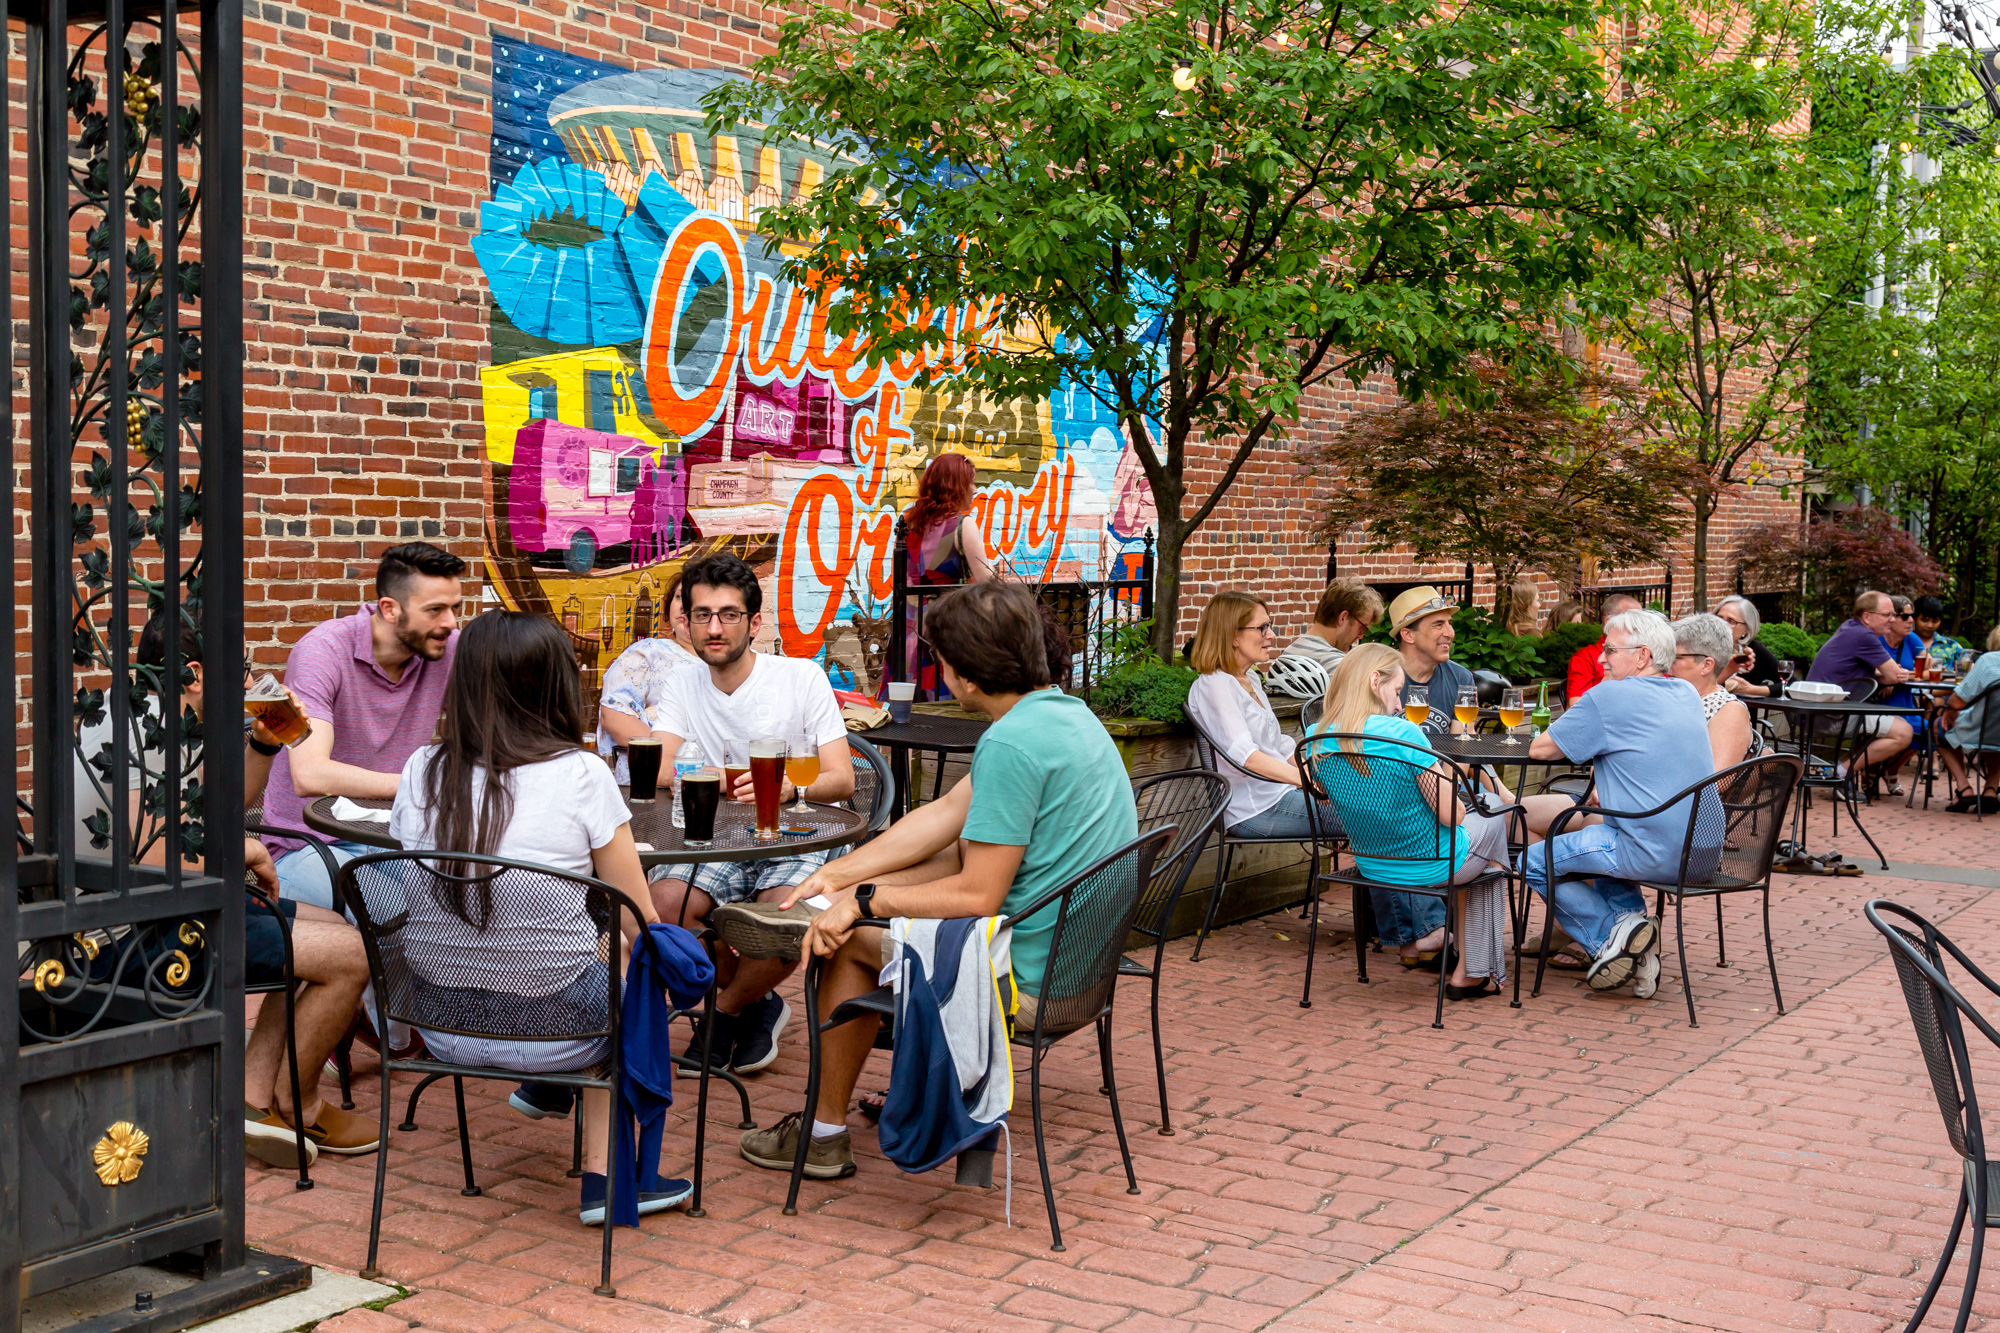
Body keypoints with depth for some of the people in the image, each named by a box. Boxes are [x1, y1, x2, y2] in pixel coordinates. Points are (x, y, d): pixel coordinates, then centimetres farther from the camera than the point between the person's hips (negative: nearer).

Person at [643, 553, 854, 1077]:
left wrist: (788, 787, -32)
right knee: (663, 903, -27)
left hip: (801, 841, -3)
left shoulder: (803, 677, -4)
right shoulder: (681, 686, 7)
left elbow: (842, 779, -9)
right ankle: (756, 1006, 1)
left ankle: (727, 1009, 1)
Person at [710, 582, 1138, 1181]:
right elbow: (948, 811, 11)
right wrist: (838, 875, 11)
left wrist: (862, 900, -9)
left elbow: (978, 897, -22)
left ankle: (826, 1134, 20)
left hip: (1028, 981, -9)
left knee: (849, 938, 8)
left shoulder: (1009, 744, -23)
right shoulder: (1067, 711, 7)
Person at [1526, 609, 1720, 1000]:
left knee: (1534, 861, 6)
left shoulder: (1607, 697, -8)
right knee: (1600, 833, 34)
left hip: (1656, 856, -8)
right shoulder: (1687, 694, 15)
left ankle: (1609, 934, -6)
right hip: (1706, 854, 8)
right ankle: (1633, 930, 16)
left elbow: (1540, 749, 1)